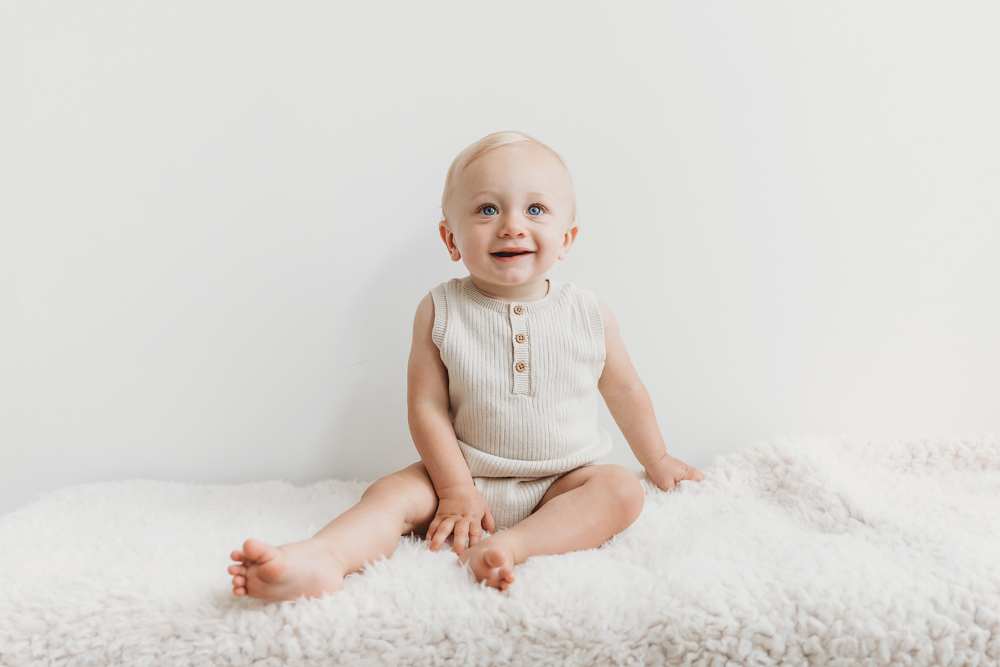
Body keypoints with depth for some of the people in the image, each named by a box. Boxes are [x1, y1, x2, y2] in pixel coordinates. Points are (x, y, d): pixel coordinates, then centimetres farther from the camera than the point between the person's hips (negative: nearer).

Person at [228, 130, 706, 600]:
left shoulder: (590, 318, -4)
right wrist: (455, 490, -14)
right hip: (466, 476, -1)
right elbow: (426, 406, -9)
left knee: (622, 490, -24)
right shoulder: (440, 312, -8)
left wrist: (656, 460, 21)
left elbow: (625, 390, 11)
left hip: (563, 484, 1)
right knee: (392, 493, -21)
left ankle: (511, 546, -39)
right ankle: (321, 558, -43)